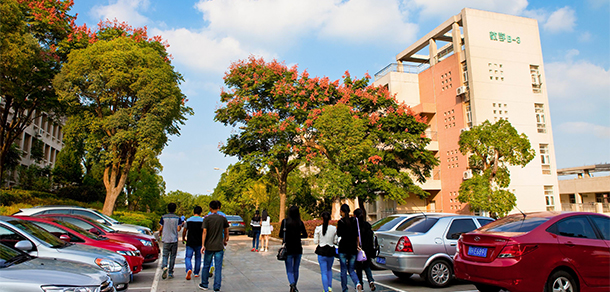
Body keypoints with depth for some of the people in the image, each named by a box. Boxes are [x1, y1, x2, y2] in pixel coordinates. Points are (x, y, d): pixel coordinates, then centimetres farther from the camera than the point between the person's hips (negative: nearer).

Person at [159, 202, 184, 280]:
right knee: (172, 256, 8)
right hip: (174, 239, 0)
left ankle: (164, 266, -21)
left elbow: (161, 228, 1)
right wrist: (180, 226, 14)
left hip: (165, 239, 0)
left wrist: (160, 233, 23)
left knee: (165, 255, 7)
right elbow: (178, 229, -7)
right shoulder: (177, 218, -2)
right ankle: (170, 273, 9)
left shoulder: (163, 217, -1)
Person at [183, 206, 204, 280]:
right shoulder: (202, 221, -5)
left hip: (190, 242, 0)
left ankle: (189, 269, -21)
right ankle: (196, 273, 21)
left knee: (188, 257, 4)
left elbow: (184, 230, 5)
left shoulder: (188, 220, -1)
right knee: (198, 258, 14)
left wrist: (183, 238, 22)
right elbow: (204, 231, -4)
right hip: (199, 243, 0)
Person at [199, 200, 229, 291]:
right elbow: (226, 231, 9)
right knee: (218, 267, 4)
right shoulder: (223, 218, 1)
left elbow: (204, 232, -10)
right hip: (219, 246, 1)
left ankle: (204, 284, 28)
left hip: (209, 246, 0)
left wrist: (203, 245, -9)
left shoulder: (207, 218, -5)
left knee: (206, 266, 15)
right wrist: (225, 241, 25)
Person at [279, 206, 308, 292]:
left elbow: (280, 235, -5)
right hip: (298, 249, 3)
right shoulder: (300, 223, -2)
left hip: (288, 249, -2)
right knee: (296, 269, 17)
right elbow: (305, 235, 6)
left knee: (289, 270, 3)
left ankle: (292, 285, -20)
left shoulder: (285, 221, -8)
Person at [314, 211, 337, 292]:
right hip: (331, 251, 2)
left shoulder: (318, 228, -9)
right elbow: (335, 241, 2)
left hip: (321, 251, -2)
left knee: (324, 272, 5)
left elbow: (315, 241, -5)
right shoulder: (334, 228, -5)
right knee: (329, 269, 25)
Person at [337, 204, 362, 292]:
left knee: (343, 270, 8)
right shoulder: (354, 220, 3)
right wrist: (357, 245, 13)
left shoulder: (341, 222, -9)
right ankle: (357, 283, -11)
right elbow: (357, 235, 5)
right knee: (351, 269, 13)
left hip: (343, 248, -4)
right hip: (353, 248, 4)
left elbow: (339, 234, -5)